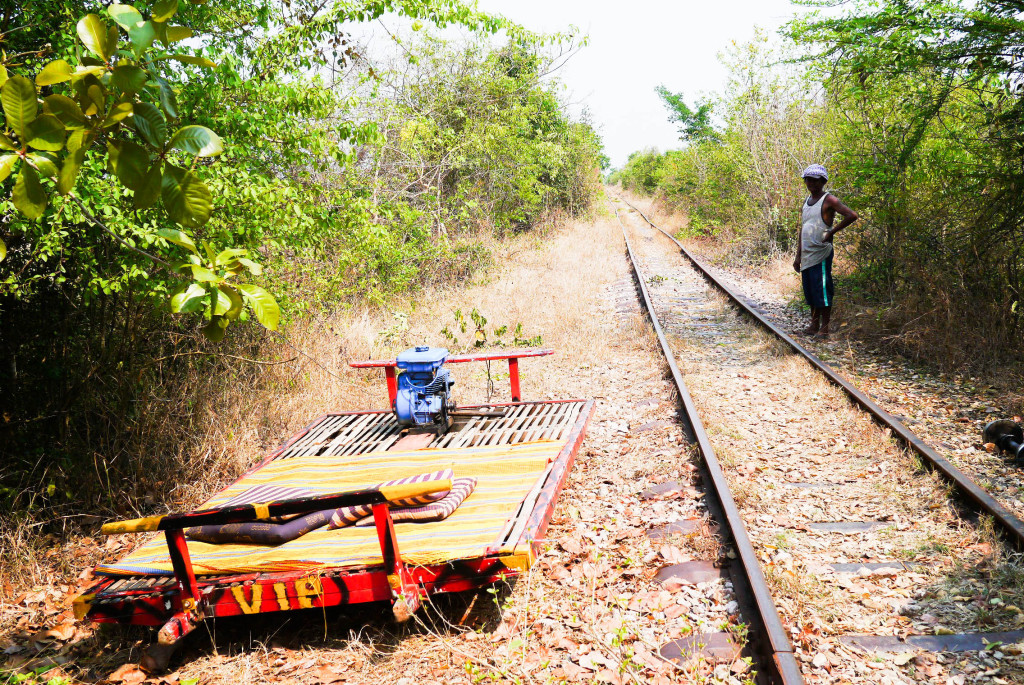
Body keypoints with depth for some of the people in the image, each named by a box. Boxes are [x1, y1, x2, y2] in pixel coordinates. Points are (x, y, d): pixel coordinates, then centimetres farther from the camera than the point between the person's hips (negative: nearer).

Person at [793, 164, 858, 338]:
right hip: (807, 254, 8)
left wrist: (832, 232, -16)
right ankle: (814, 325, 19)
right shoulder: (806, 203, 17)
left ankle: (824, 328, -2)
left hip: (821, 253, -8)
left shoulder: (828, 200, -7)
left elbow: (852, 215, -18)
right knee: (810, 291, 11)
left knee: (822, 290, -7)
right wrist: (798, 255, 20)